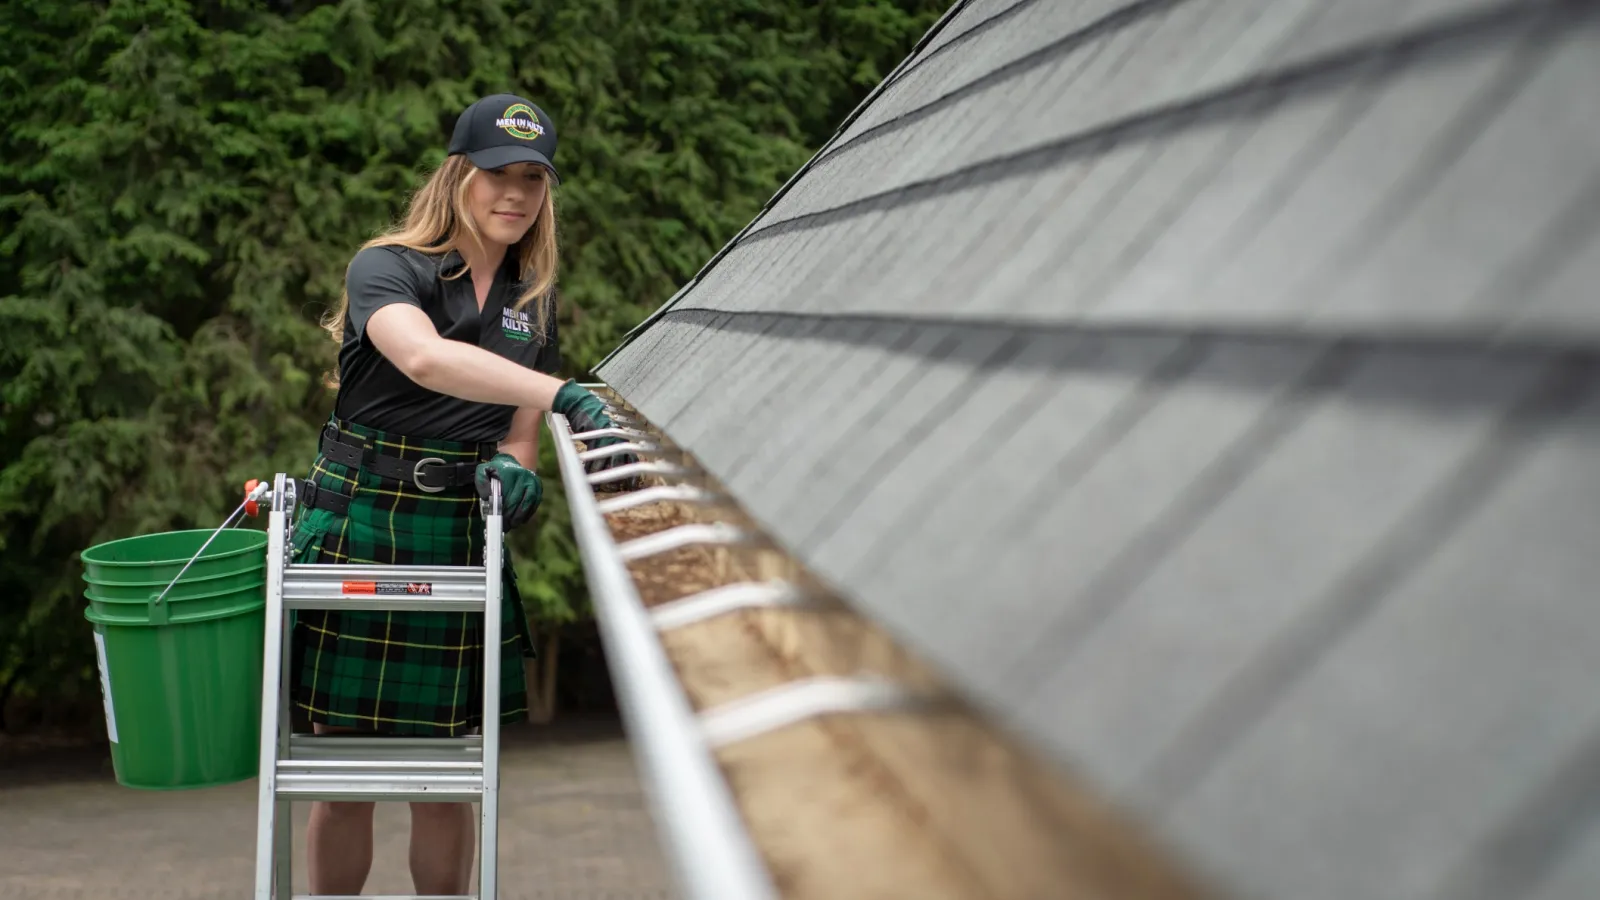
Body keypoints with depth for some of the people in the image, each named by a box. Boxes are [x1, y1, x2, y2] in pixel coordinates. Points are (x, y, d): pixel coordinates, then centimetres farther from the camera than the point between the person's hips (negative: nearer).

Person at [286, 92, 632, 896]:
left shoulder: (534, 299, 12)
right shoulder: (386, 269, -7)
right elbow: (424, 357, -30)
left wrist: (511, 464, -9)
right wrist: (564, 396, -42)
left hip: (462, 538, 4)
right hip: (357, 522, -4)